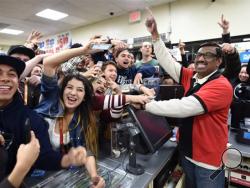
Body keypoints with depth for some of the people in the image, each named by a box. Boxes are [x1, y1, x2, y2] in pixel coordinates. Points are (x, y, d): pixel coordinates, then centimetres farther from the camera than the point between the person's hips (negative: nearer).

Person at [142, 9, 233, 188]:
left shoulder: (221, 86, -23)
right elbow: (168, 62, -6)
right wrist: (155, 35, -10)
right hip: (187, 151, 6)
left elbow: (184, 107, -34)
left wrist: (146, 104, -29)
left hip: (209, 158, -6)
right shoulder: (191, 77, -1)